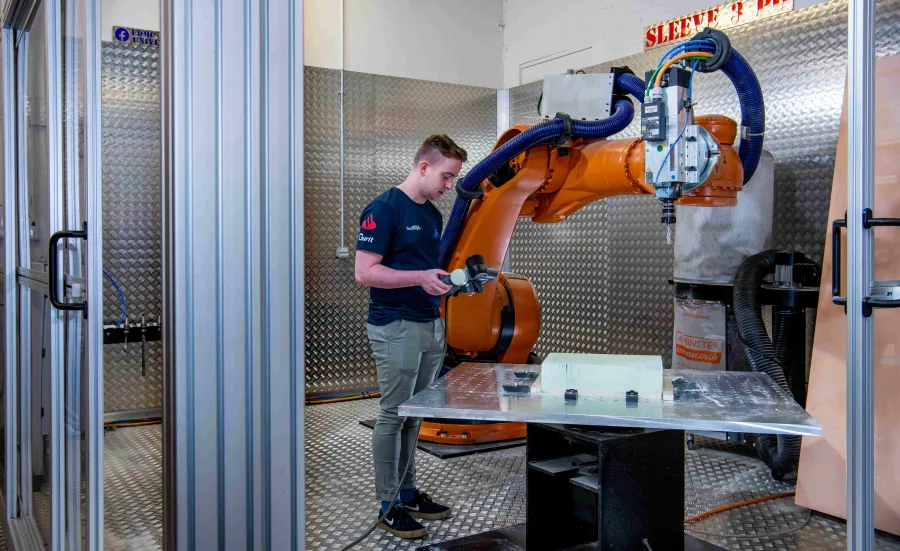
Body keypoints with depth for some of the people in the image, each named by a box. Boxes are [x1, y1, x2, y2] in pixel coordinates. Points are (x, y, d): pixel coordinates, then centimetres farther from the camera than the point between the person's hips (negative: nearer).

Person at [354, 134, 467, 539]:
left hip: (432, 326, 8)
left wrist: (453, 278, 6)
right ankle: (388, 505, 11)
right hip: (396, 327, -8)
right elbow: (365, 272, -19)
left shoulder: (433, 214, 14)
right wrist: (421, 277, -25)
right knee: (393, 415, 0)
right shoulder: (385, 209, -13)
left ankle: (408, 492, 26)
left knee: (414, 415, 15)